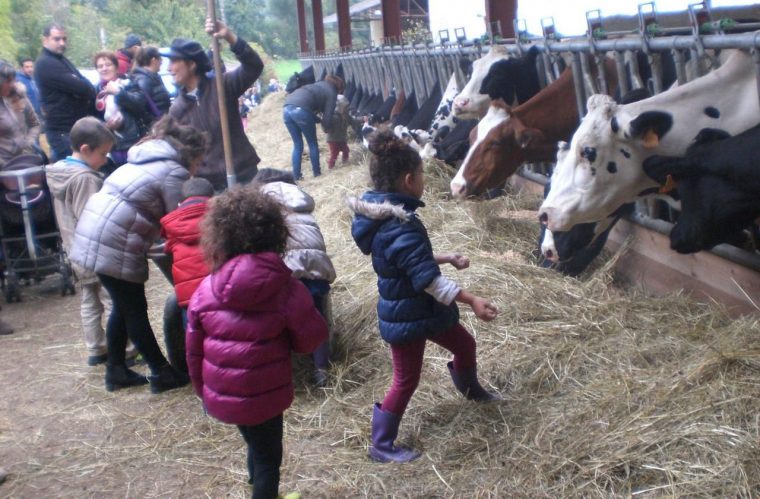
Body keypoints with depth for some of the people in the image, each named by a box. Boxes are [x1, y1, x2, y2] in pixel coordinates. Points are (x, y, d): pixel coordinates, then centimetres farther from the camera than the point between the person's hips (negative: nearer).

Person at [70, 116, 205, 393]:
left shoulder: (147, 159, 21)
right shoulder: (173, 171, -8)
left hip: (93, 236, 9)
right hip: (115, 245, -9)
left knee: (123, 306, 18)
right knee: (135, 310, 2)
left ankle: (116, 370, 28)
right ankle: (161, 373, 13)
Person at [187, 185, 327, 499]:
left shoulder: (205, 291, -7)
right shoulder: (285, 287, -16)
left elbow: (194, 350, 1)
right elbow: (311, 338, -9)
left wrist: (203, 390, 17)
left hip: (221, 395, 4)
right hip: (264, 394, -4)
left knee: (257, 446, 26)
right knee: (268, 456, 15)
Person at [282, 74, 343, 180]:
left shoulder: (320, 85, 33)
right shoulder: (331, 93, 12)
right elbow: (328, 115, 7)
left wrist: (318, 120, 31)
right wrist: (326, 128, 24)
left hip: (287, 108, 7)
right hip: (300, 110, -7)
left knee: (297, 145, 17)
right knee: (313, 144, 12)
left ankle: (296, 176, 15)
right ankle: (317, 173, 17)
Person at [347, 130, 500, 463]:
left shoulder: (388, 215, 1)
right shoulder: (401, 226, -31)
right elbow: (428, 278, -33)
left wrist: (447, 258, 18)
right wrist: (471, 300, -31)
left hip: (422, 308, 10)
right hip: (406, 316, -10)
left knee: (464, 344, 26)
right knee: (406, 381, 4)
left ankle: (470, 389, 55)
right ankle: (381, 445, 21)